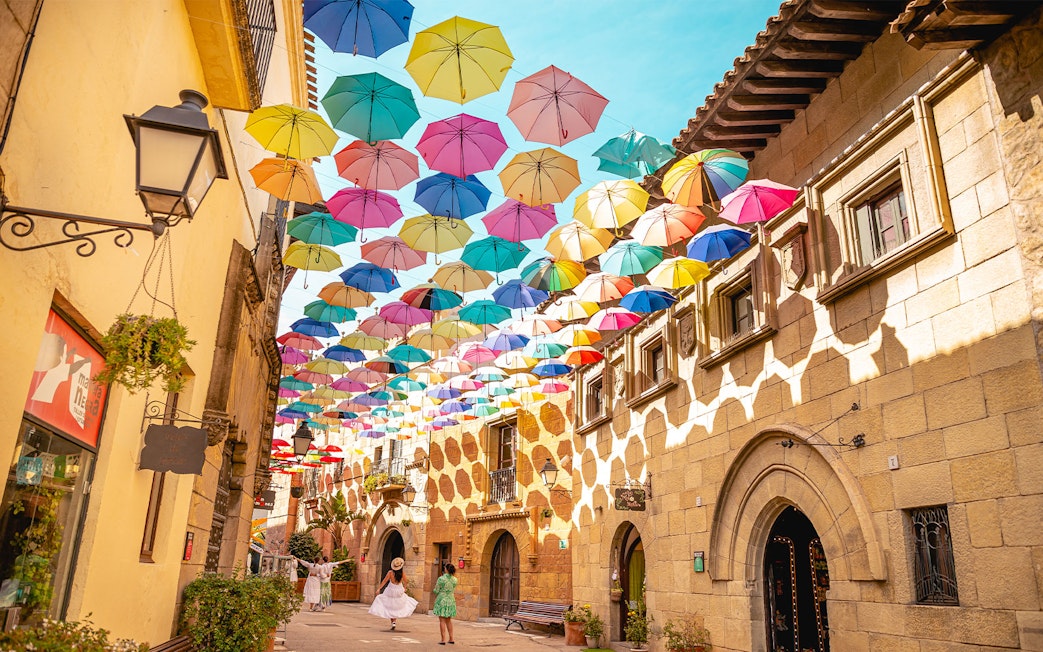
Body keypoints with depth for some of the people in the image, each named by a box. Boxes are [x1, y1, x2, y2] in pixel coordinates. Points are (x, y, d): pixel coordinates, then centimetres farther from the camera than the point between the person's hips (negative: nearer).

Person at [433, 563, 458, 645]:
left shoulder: (441, 579, -15)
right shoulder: (454, 580, -1)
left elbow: (436, 591, -10)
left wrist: (436, 586, 13)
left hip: (442, 600, -5)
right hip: (451, 600, 5)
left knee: (442, 620, 1)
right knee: (449, 620, 16)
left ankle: (443, 640, 0)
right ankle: (451, 639, 18)